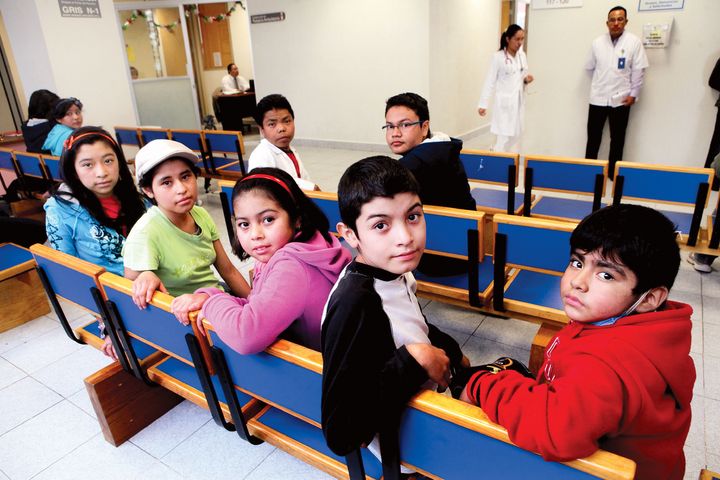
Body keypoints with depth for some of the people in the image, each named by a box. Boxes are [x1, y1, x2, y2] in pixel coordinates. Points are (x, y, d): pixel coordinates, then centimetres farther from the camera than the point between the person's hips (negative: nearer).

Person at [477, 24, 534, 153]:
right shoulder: (498, 57, -8)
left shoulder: (522, 56, 8)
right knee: (504, 138, -9)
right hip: (505, 102, -6)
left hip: (519, 101, 6)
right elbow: (490, 81, -9)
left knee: (515, 135, 7)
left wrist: (526, 80, -6)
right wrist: (483, 104, -14)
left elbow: (522, 78, 18)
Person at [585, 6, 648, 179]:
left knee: (617, 139, 8)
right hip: (598, 97, 2)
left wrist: (633, 94, -7)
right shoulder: (597, 42, 2)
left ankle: (613, 172, 18)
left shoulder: (634, 42, -4)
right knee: (593, 136, 7)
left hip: (621, 98, -1)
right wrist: (602, 80, 11)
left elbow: (638, 70, -4)